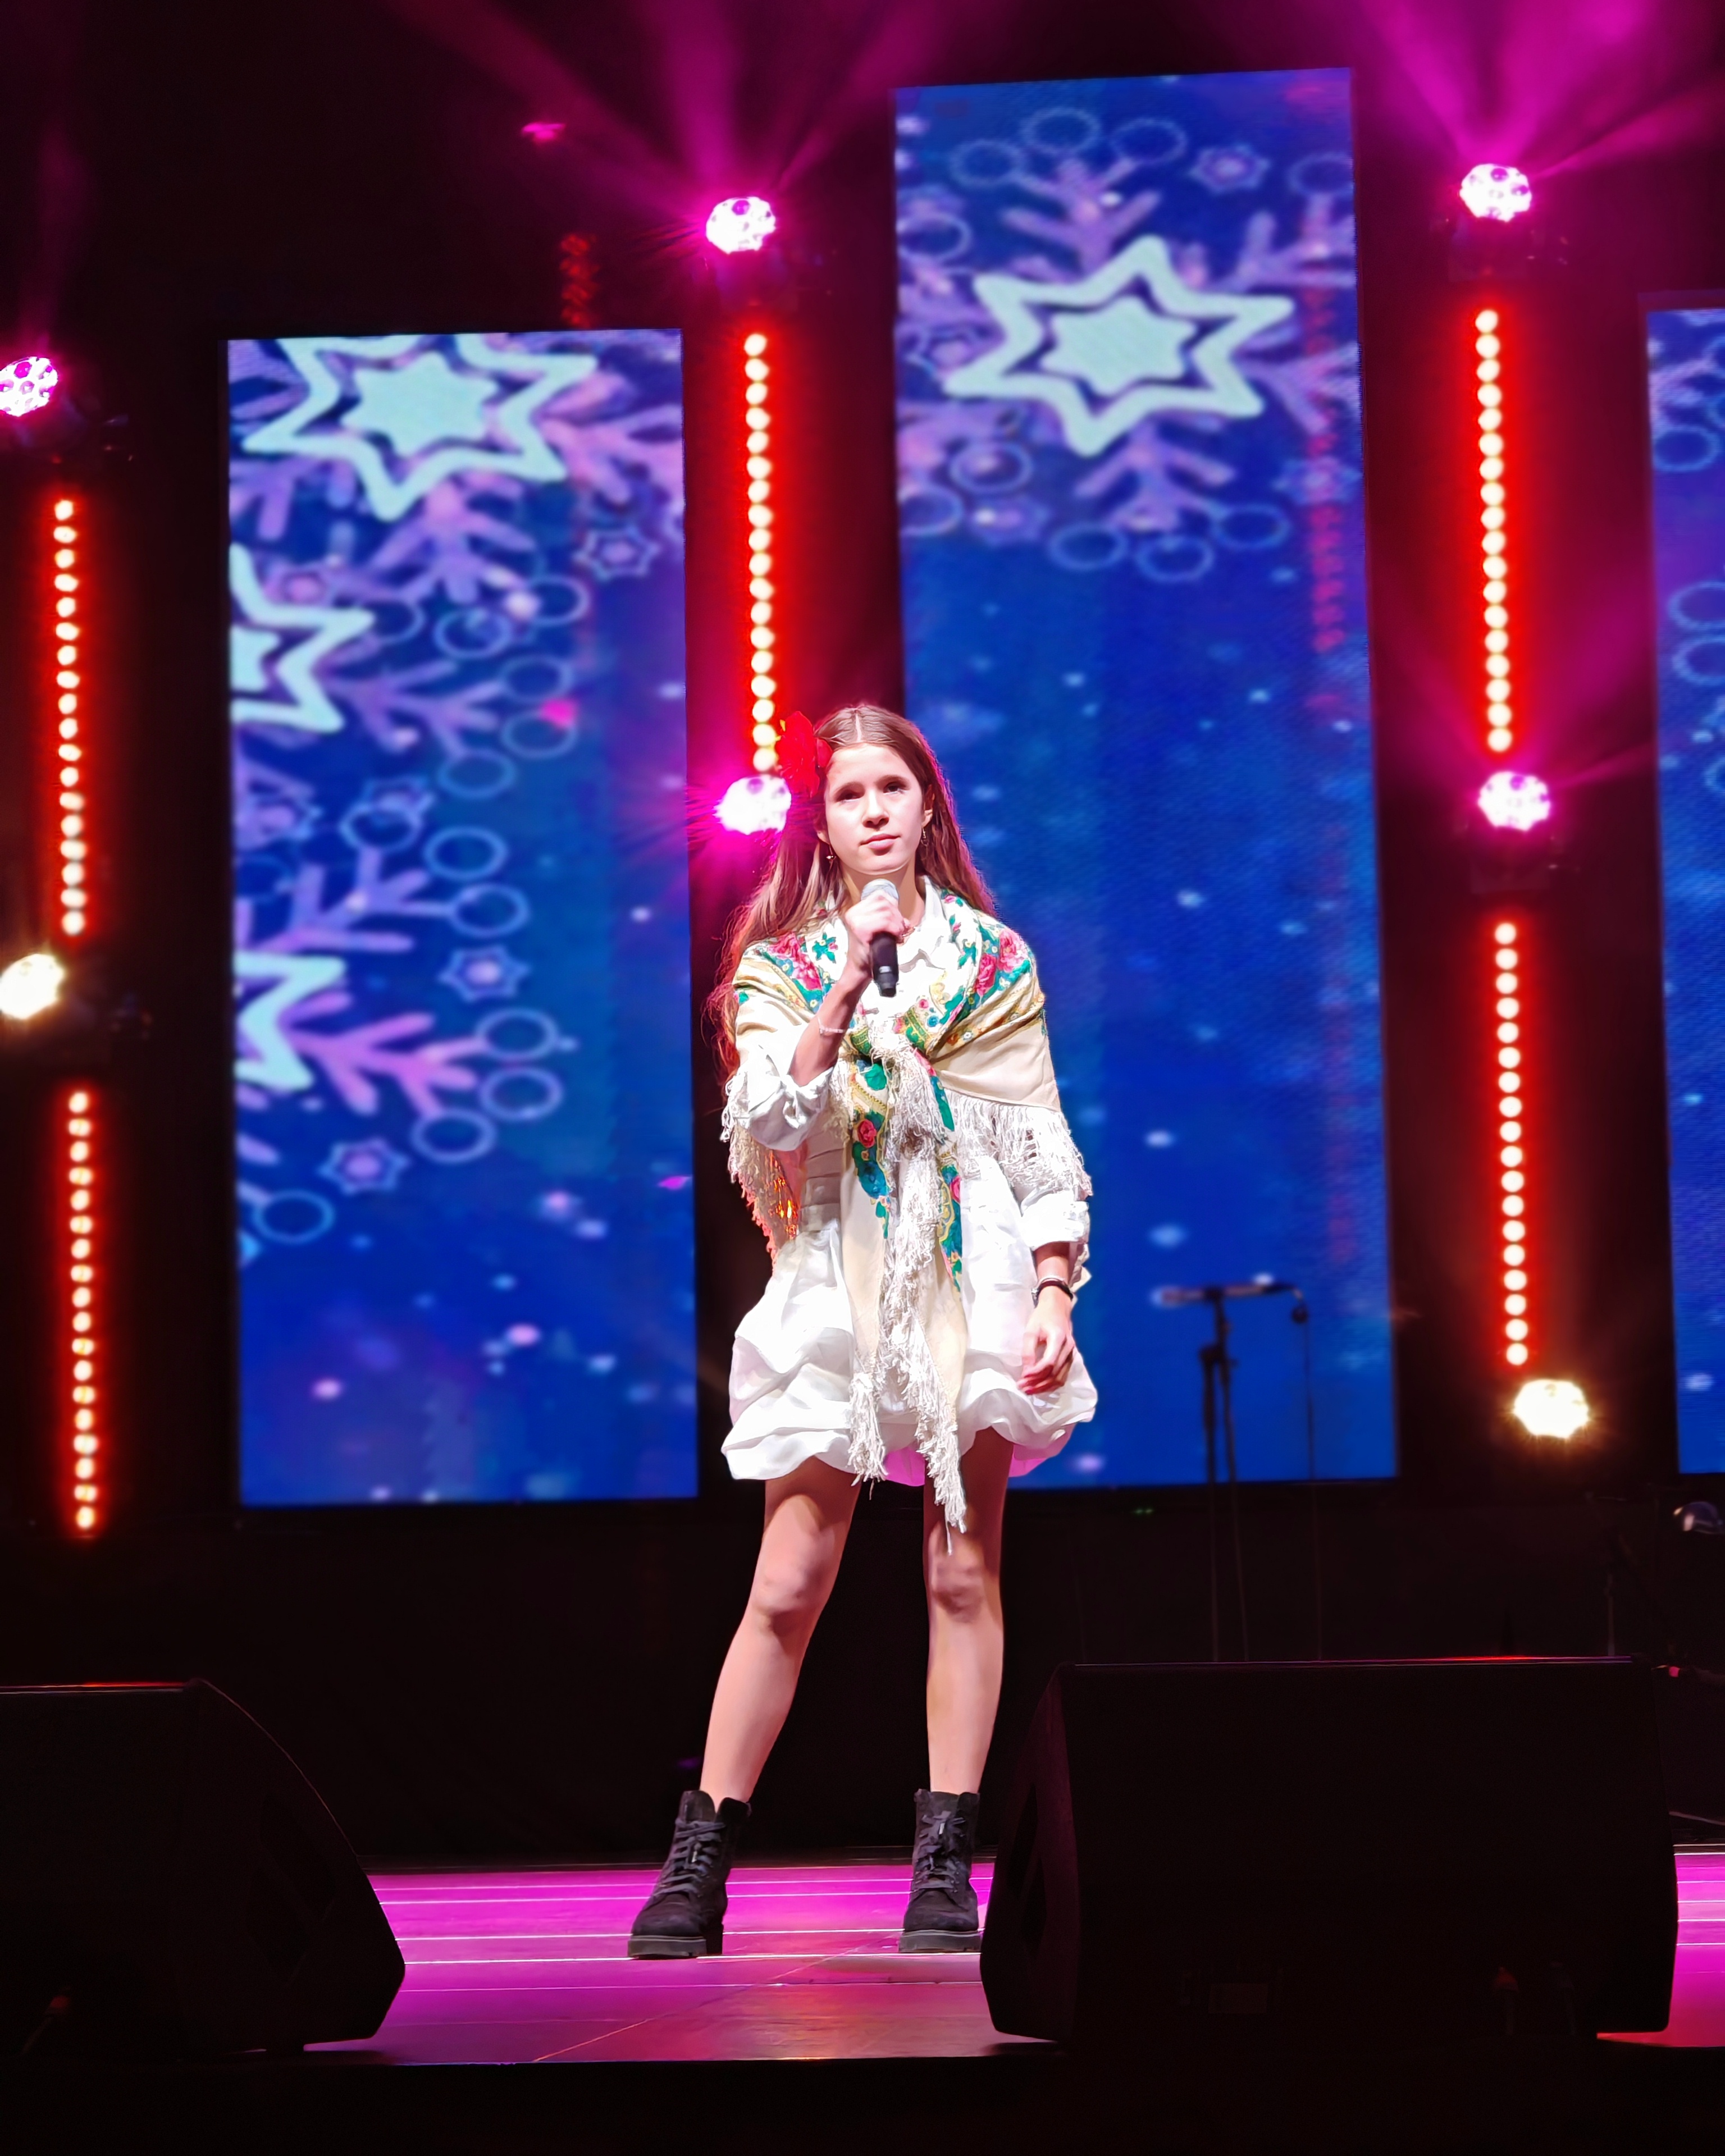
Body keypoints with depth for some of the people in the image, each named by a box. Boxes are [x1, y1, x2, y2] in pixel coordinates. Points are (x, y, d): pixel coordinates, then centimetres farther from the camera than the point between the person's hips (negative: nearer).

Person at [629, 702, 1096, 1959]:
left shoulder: (995, 962, 9)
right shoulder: (782, 969, 7)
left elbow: (1045, 1147, 8)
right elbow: (773, 1120, -9)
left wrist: (1055, 1292, -2)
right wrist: (850, 985, -16)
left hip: (975, 1281, 1)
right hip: (840, 1289, -1)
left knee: (964, 1575, 0)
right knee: (789, 1584, -5)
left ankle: (947, 1867, 4)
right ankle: (699, 1867, 0)